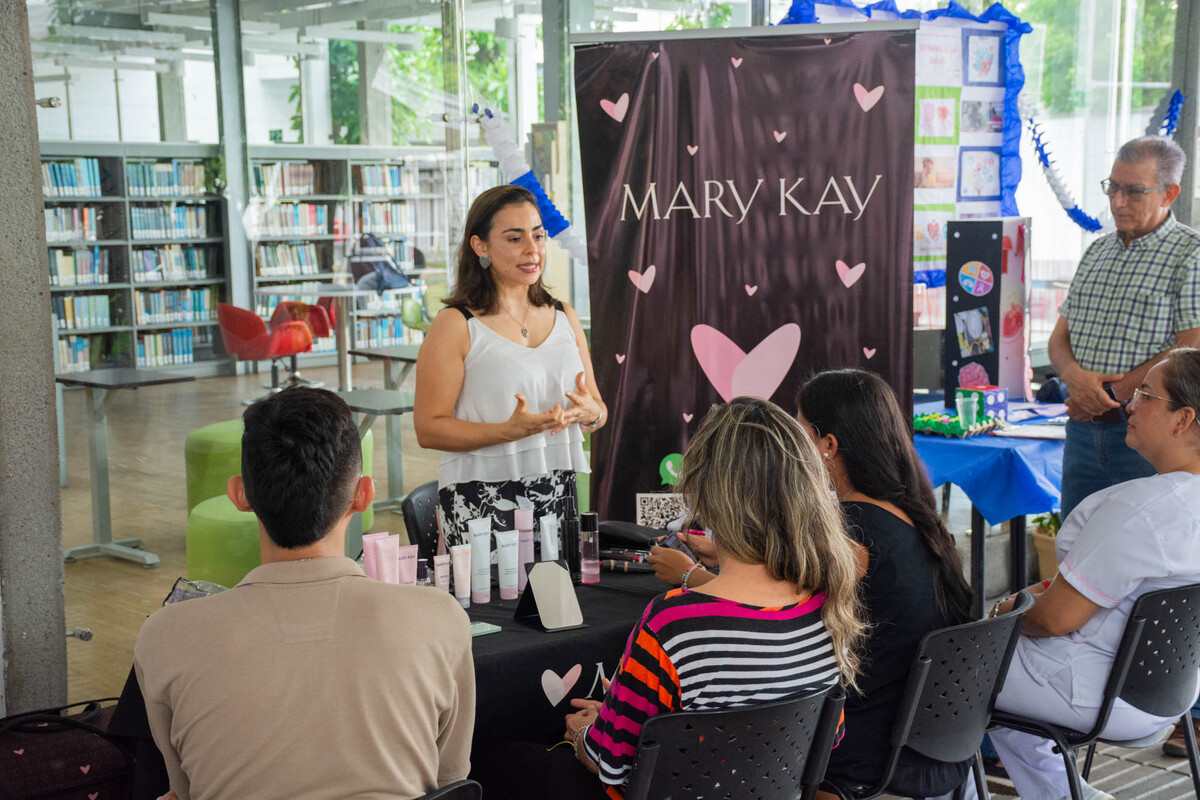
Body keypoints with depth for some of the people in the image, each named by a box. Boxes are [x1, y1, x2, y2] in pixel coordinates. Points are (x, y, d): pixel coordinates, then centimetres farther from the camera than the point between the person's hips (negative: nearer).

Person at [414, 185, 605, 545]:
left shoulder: (564, 317, 12)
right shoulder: (455, 325, -5)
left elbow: (599, 408, 17)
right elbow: (429, 428, -10)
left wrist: (589, 413, -6)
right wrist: (510, 430, -21)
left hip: (561, 493, 5)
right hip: (483, 500, -5)